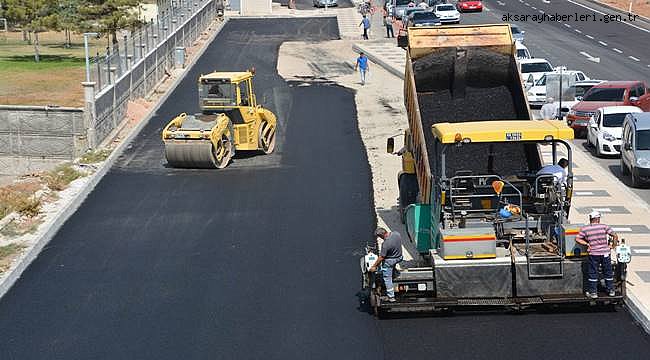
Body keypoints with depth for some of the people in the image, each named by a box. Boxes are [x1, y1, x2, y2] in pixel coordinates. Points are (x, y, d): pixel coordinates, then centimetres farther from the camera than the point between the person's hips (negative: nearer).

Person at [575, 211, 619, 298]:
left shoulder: (584, 229, -2)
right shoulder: (604, 226, -3)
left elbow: (577, 239, -6)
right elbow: (615, 236, -6)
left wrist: (587, 243, 0)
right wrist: (613, 245, 5)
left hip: (593, 253, -1)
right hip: (605, 253, 1)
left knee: (592, 273, 9)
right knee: (608, 273, 15)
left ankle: (593, 292, 12)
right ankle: (611, 290, 24)